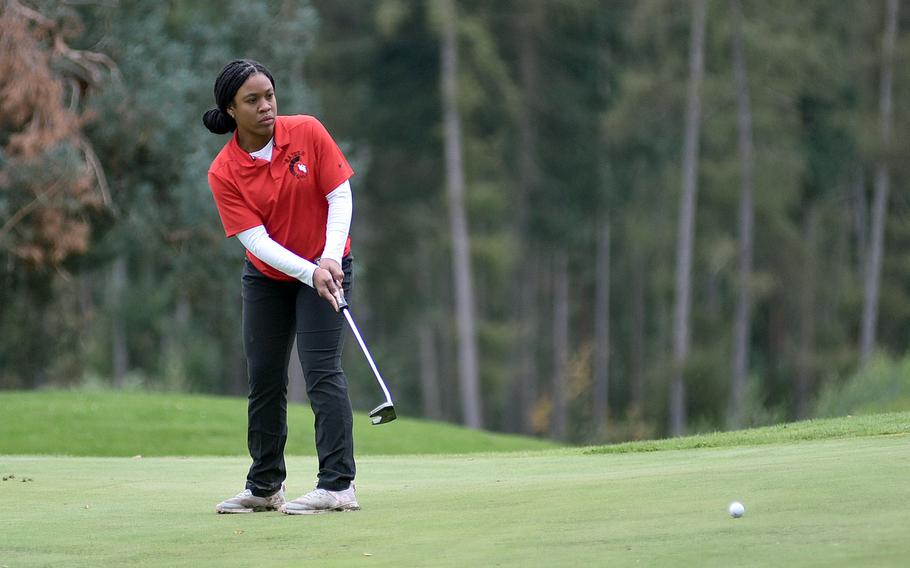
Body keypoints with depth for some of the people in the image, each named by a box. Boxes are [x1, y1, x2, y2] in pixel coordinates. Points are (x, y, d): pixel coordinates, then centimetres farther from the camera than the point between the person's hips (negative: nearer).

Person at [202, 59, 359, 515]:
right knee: (263, 377, 7)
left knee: (322, 370, -14)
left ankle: (338, 486, -17)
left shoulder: (308, 132, -15)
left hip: (325, 266, -2)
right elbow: (256, 240, -19)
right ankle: (264, 487, 21)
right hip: (266, 277, 2)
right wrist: (309, 272, -32)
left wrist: (330, 258, -25)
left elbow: (340, 195, -11)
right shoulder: (223, 173, -15)